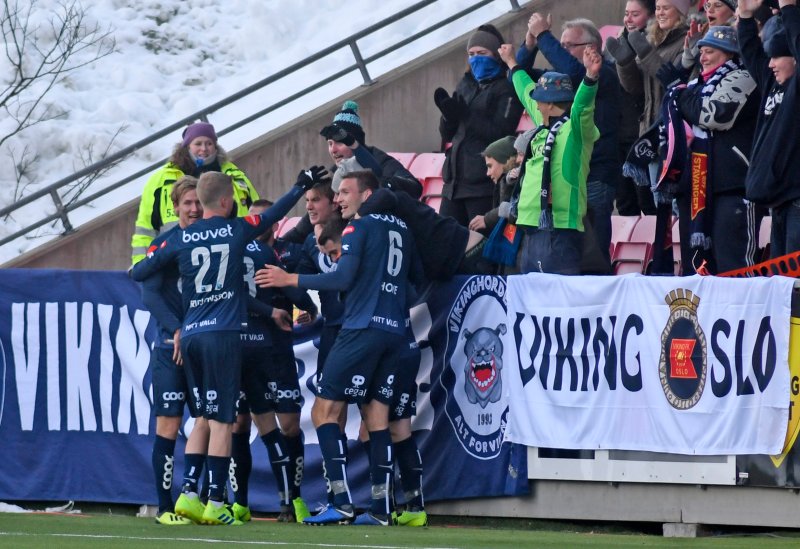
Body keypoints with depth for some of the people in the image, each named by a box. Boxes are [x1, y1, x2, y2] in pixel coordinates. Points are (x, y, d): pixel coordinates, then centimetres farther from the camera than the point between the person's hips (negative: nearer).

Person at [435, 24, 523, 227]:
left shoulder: (506, 89, -2)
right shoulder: (465, 86, 19)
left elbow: (501, 132, -14)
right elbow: (447, 134, 18)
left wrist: (464, 114, -18)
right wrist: (449, 113, -3)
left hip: (484, 182, -7)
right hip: (455, 179, 7)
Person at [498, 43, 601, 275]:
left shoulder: (575, 128, -6)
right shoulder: (544, 126, 19)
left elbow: (582, 105, -25)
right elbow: (527, 92, 35)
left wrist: (590, 76, -43)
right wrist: (512, 64, 49)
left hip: (560, 231, -9)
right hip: (533, 229, 9)